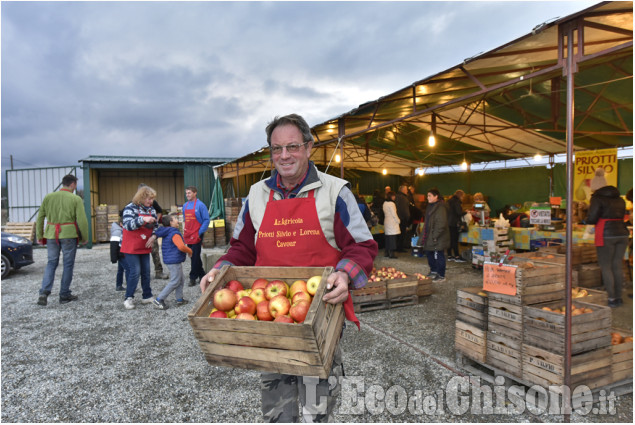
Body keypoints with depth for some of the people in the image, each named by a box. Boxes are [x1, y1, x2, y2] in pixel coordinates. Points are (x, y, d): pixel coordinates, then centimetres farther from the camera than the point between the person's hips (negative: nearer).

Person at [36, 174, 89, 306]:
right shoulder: (76, 199, -6)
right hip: (69, 235, -4)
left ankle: (44, 292, 0)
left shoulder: (48, 197, 7)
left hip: (51, 235, 4)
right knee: (68, 264, 7)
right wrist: (84, 238, 1)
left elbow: (40, 217, 9)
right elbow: (82, 220, -9)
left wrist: (39, 236, 16)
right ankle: (64, 295, 14)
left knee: (51, 263, 14)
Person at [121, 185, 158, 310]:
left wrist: (153, 236, -7)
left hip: (145, 247, 6)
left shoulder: (152, 210, 8)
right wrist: (143, 219, -34)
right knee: (135, 272, -7)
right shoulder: (130, 208, -10)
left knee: (146, 272, 9)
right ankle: (129, 298, 6)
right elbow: (128, 225, -22)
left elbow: (155, 226, 12)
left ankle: (147, 296, 20)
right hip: (132, 248, -6)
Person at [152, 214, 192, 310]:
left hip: (171, 261, 10)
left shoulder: (166, 233, 14)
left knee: (181, 279, 18)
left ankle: (179, 299, 23)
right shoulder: (175, 233, -18)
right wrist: (189, 251, -11)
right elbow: (181, 246, -29)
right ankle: (159, 300, 0)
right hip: (174, 261, -10)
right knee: (174, 282, -4)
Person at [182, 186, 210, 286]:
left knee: (195, 256, -2)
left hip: (196, 235, -7)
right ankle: (201, 274, 24)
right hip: (188, 236, 7)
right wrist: (184, 231, 12)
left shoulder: (200, 205, -9)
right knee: (192, 256, 12)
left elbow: (206, 220, -9)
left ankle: (193, 277, 6)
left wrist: (200, 232, -14)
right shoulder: (185, 206, 11)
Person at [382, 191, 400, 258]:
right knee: (392, 238, -5)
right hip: (392, 222, -8)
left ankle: (386, 252, 16)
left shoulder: (385, 203, 10)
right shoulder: (391, 204, -15)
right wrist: (398, 221, -1)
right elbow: (394, 214, -15)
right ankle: (391, 253, -4)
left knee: (387, 238, 12)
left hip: (386, 221, 8)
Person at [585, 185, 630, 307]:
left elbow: (591, 219, -12)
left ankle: (611, 298, 2)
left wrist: (587, 219, 9)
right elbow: (621, 217, 18)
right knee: (617, 266, 13)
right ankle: (618, 297, 18)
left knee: (605, 267, 1)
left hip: (606, 234, -6)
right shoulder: (620, 200, 16)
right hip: (622, 234, 6)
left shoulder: (597, 198, -4)